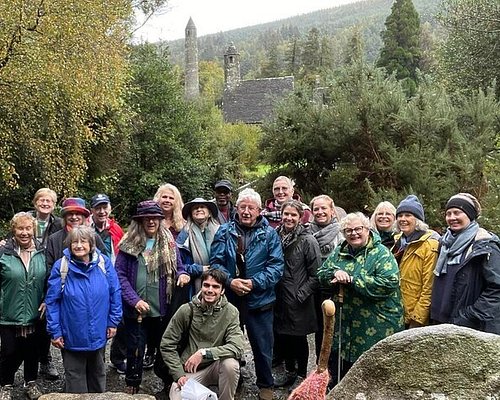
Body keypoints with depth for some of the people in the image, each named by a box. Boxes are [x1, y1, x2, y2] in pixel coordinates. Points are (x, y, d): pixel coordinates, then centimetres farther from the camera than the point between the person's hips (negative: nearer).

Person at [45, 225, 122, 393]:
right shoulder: (61, 266, -12)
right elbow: (52, 301, -8)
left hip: (98, 334, 2)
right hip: (72, 336, -2)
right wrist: (55, 332, -8)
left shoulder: (104, 263, -8)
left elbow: (115, 293, -2)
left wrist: (113, 322, -2)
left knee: (97, 373, 21)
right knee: (75, 377, 11)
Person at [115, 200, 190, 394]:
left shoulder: (168, 243, 2)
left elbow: (179, 267, 10)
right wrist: (134, 300, -15)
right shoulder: (129, 244, -4)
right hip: (136, 310, -2)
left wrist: (183, 274, -15)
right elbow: (120, 275, -5)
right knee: (135, 350, 6)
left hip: (162, 309, 2)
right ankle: (131, 388, 23)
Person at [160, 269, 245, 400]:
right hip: (188, 370, 0)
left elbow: (237, 348, -20)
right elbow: (167, 345, -3)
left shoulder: (230, 312, -9)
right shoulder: (187, 310, -8)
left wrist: (204, 353, -28)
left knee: (231, 363, -31)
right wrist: (179, 375, -11)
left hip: (215, 367, 0)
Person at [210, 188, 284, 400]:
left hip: (260, 299, -1)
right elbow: (216, 261, -2)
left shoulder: (269, 234, -2)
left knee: (262, 345, 9)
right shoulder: (224, 231, 2)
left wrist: (254, 283, -19)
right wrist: (230, 281, -19)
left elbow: (276, 265, -7)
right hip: (229, 297, 2)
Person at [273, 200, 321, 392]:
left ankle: (301, 375, 26)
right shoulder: (276, 237, 3)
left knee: (299, 338, 8)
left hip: (298, 301, -5)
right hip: (279, 298, 5)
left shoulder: (308, 241, -11)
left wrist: (301, 295, -15)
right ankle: (290, 372, 34)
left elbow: (315, 274, -12)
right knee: (282, 335, 15)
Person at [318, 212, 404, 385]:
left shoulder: (381, 253, -11)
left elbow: (389, 282, -23)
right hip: (345, 327, 6)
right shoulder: (340, 252, 10)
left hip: (376, 329, -6)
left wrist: (351, 279, -22)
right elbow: (321, 273, 11)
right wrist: (335, 273, -14)